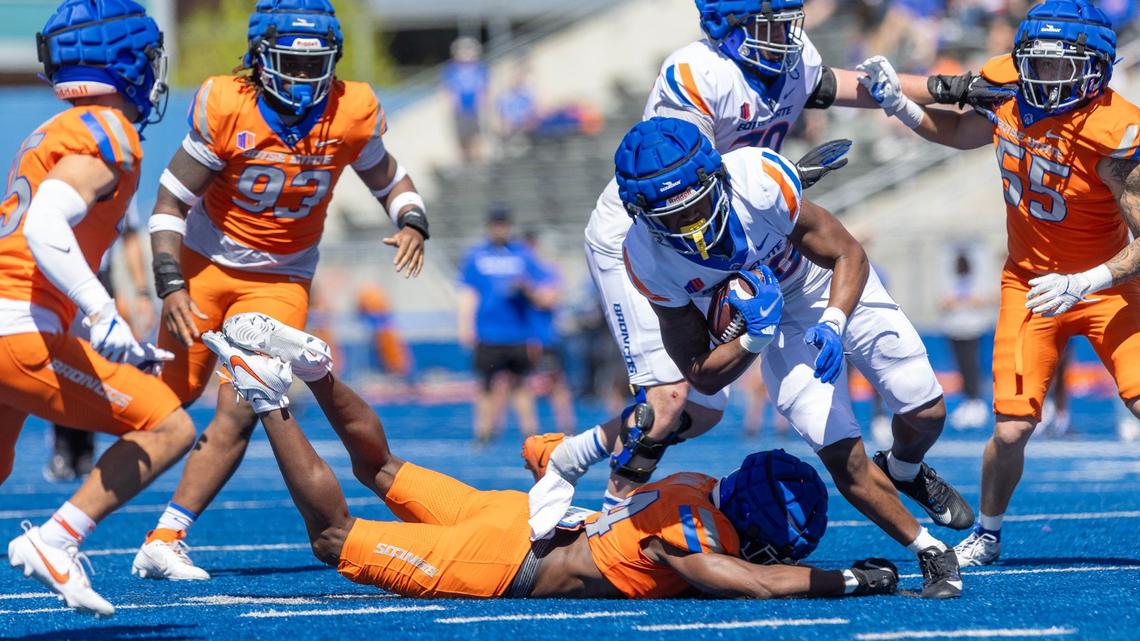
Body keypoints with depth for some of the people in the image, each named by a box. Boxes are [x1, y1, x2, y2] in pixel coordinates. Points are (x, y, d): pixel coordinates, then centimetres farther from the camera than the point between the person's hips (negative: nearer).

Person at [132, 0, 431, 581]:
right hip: (206, 265, -1)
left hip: (279, 282, 1)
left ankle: (164, 541, -9)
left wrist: (412, 224, -15)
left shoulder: (353, 113, -12)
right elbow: (171, 202, -12)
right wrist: (171, 286, -20)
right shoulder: (224, 106, -19)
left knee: (239, 414, -12)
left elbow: (389, 180, 6)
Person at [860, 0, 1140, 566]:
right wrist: (897, 104, 2)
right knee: (1011, 431, -3)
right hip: (1029, 284, 3)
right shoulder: (1009, 94, -8)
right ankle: (985, 534, 23)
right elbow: (957, 132, 16)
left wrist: (1083, 285, -33)